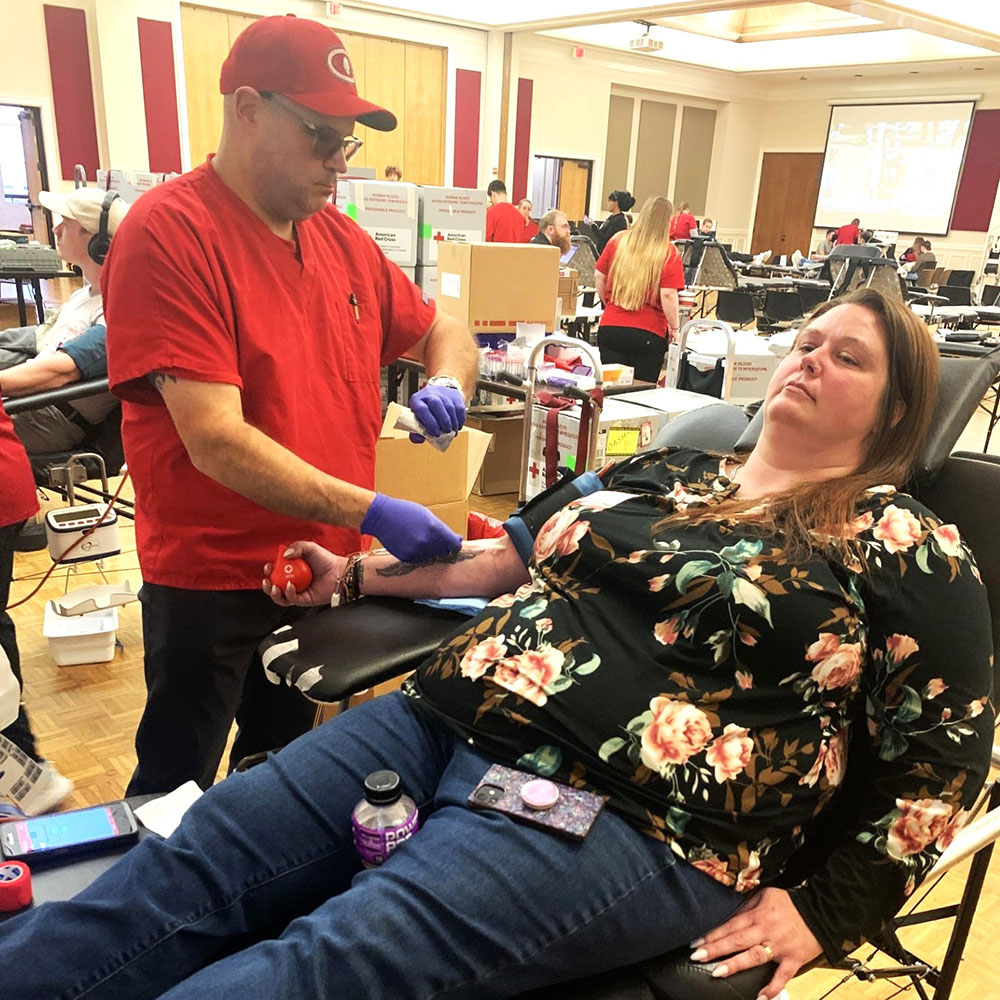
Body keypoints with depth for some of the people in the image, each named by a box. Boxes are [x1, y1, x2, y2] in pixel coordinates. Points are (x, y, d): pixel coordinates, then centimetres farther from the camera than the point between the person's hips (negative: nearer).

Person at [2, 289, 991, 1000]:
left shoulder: (906, 550, 5)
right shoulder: (662, 473, 18)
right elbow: (509, 553, 21)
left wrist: (823, 912, -3)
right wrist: (357, 573, 19)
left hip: (624, 816, -5)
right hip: (442, 720, 6)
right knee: (184, 869, -6)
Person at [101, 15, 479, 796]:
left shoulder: (340, 236, 3)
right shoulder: (168, 231, -17)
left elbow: (441, 331, 13)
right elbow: (215, 441, -25)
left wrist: (446, 382, -11)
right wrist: (372, 513, -29)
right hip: (210, 580, -6)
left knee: (285, 763, 25)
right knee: (175, 790, 14)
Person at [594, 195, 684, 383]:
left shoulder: (617, 241, 2)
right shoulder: (669, 253, -8)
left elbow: (599, 276, 9)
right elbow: (668, 294, -14)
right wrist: (675, 327, -1)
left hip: (610, 327, 3)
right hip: (649, 333, -2)